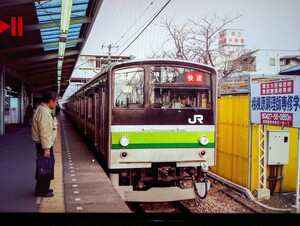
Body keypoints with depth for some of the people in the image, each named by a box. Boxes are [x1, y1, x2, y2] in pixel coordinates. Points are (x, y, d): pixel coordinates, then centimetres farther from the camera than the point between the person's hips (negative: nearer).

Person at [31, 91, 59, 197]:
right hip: (44, 144, -10)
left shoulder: (43, 109, 11)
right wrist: (46, 148, -23)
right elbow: (44, 132, -25)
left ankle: (43, 188, 28)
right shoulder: (44, 112, -22)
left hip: (43, 144, 10)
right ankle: (42, 191, 8)